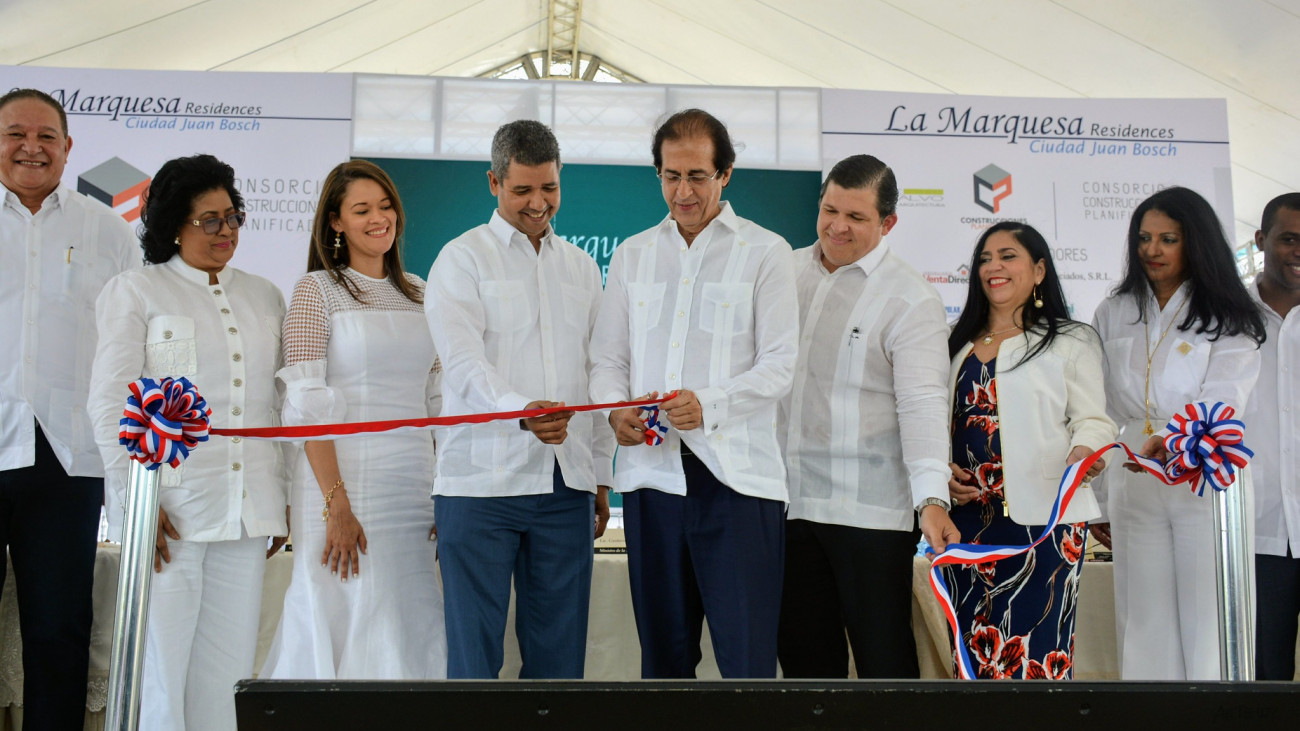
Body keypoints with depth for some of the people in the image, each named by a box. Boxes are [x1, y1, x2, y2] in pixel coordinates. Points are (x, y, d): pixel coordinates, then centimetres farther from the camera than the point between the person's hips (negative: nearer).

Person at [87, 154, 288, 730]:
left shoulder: (264, 297, 18)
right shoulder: (136, 292, 5)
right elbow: (110, 405, -1)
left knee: (228, 671, 6)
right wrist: (136, 500, -10)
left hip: (247, 511, 4)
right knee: (161, 664, -2)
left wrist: (283, 501, 12)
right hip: (172, 509, -4)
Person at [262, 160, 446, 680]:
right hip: (344, 481, -4)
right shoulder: (317, 291, -1)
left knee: (410, 633, 6)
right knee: (346, 628, -2)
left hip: (415, 486, 5)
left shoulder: (418, 294, 14)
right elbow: (308, 406, -8)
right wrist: (336, 505, -16)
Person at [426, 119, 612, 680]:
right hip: (481, 485, -4)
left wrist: (601, 475, 15)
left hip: (567, 486, 4)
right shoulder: (463, 259, 1)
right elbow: (464, 363, -13)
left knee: (559, 654, 8)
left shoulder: (580, 266, 17)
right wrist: (521, 411, -32)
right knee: (474, 653, -1)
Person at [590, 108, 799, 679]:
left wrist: (707, 405, -19)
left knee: (747, 654, -5)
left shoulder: (765, 252, 4)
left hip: (736, 475, -3)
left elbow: (779, 365, -3)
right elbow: (607, 357, 16)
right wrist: (616, 410, -6)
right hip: (651, 470, 4)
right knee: (663, 649, 12)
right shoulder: (632, 254, 16)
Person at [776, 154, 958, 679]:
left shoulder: (911, 300, -7)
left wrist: (931, 500, -26)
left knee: (883, 654, 2)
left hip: (870, 511, -5)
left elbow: (922, 404, -15)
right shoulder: (787, 271, 11)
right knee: (802, 653, 13)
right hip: (789, 499, 5)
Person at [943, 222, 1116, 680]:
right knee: (975, 650, 4)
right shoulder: (958, 346, 19)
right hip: (968, 519, 4)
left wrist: (1084, 452, -22)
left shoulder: (1070, 342, 8)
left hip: (1043, 516, -4)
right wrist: (944, 472, 3)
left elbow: (1091, 418, -1)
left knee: (1036, 655, -10)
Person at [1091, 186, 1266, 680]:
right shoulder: (1112, 316, 15)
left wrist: (1174, 440, -33)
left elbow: (1221, 401, -12)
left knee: (1211, 631, -5)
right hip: (1134, 488, 3)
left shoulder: (1228, 320, 4)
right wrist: (1097, 504, 10)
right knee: (1146, 630, 4)